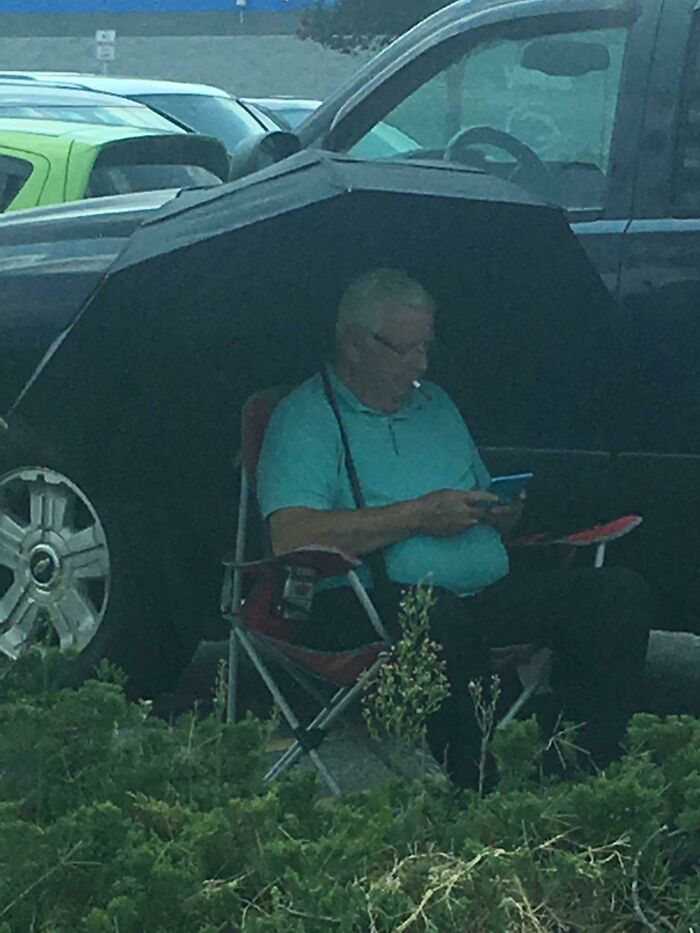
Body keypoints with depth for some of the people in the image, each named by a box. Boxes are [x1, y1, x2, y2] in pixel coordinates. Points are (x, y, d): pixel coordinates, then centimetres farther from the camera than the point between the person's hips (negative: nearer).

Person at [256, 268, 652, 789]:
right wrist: (418, 515, -14)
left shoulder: (435, 404, 25)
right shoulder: (306, 418, 0)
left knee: (620, 593, -13)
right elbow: (293, 538, -16)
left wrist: (504, 514, 5)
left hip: (486, 596, 7)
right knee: (437, 614, -42)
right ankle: (476, 791, -35)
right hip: (365, 605, -7)